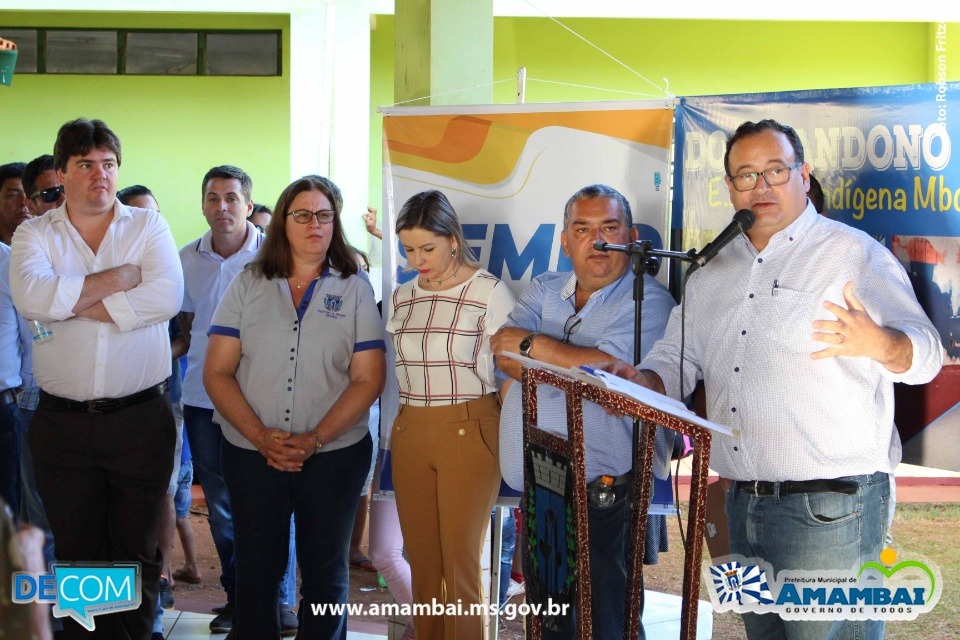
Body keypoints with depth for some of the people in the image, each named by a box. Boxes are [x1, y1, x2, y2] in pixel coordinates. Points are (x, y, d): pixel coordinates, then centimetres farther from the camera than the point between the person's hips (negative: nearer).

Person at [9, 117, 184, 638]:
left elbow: (166, 296, -15)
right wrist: (119, 278, -14)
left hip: (141, 418, -1)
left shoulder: (149, 227, 4)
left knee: (138, 552, 7)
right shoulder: (35, 234, 4)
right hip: (63, 422, 1)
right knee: (77, 553, 11)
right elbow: (31, 297, -17)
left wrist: (76, 304, -12)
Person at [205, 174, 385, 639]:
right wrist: (260, 436, -13)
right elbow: (217, 372, 0)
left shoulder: (354, 289, 2)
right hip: (251, 455, 1)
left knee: (325, 571, 9)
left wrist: (315, 439, -15)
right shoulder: (248, 286, 5)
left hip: (333, 456, -1)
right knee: (256, 569, 9)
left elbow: (368, 379, -3)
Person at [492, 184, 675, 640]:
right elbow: (505, 356, -1)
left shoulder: (648, 301, -5)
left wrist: (530, 344, -6)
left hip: (602, 498, -6)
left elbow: (608, 370, -19)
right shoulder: (543, 290, 14)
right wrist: (577, 365, -14)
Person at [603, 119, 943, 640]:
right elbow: (674, 361, 18)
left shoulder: (853, 254, -4)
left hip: (829, 511, -6)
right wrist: (638, 382, -4)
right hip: (742, 501, 7)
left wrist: (878, 343, -32)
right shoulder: (712, 275, 16)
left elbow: (924, 353, -10)